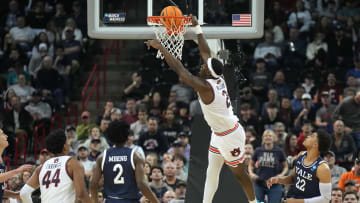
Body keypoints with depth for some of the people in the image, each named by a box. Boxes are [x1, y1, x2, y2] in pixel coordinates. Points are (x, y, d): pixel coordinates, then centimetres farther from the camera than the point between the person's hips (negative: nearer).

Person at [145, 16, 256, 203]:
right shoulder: (218, 79, -5)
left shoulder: (205, 87, -29)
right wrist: (197, 27, 12)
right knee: (212, 171, 14)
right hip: (218, 134, 9)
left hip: (230, 136, -9)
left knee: (240, 173, 7)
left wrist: (160, 47, -29)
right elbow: (205, 52, 6)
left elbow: (179, 69, -32)